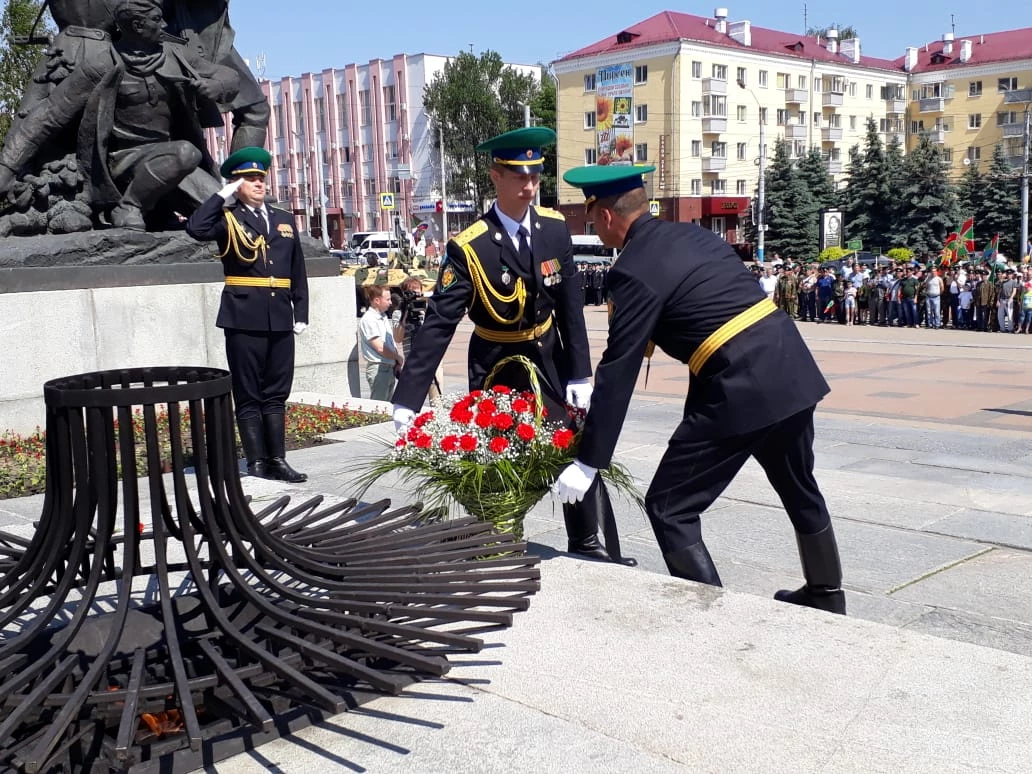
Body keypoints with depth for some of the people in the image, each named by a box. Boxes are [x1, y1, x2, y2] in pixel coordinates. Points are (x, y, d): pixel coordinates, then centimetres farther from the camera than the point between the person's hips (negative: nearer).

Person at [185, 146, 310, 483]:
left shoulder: (283, 219, 15)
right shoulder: (228, 219, 1)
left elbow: (298, 271, 15)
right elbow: (195, 228, -21)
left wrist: (301, 313, 9)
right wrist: (223, 196, -10)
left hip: (280, 317, 5)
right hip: (244, 318, -5)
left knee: (276, 393, 9)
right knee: (248, 395, 1)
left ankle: (277, 460, 15)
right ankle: (257, 463, 6)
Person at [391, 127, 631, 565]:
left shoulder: (554, 229, -9)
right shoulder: (469, 247, -21)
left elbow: (570, 307, -4)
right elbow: (438, 325, -24)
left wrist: (580, 376, -7)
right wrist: (406, 402, -29)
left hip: (549, 358, 3)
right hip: (497, 366, -3)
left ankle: (593, 547, 17)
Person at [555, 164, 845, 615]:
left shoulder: (635, 271, -10)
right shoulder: (693, 234, 14)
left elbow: (618, 372, -12)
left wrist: (588, 463, -8)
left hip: (740, 387, -9)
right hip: (790, 365, 9)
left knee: (669, 508, 2)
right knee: (800, 490, 27)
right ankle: (826, 595, 46)